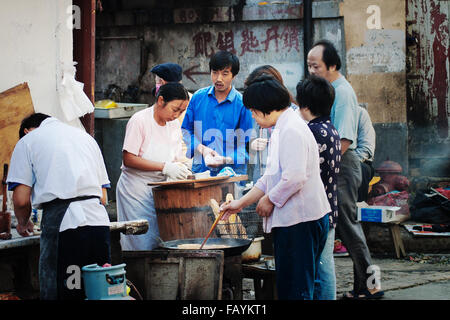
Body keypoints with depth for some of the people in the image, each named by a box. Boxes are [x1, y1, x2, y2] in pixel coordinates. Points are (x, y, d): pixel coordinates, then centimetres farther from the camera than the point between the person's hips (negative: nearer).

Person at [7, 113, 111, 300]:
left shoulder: (27, 141, 12)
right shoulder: (86, 137, 27)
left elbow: (21, 200, 3)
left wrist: (23, 223, 22)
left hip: (62, 223, -5)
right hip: (99, 220, 5)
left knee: (57, 292, 1)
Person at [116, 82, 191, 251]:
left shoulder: (174, 125, 9)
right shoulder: (139, 120, -11)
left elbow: (176, 160, 14)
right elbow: (128, 159, -16)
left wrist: (179, 169, -11)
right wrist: (164, 167, -21)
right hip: (135, 190, -6)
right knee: (142, 245, -8)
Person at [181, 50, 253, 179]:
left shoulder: (242, 104, -2)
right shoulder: (198, 97, 8)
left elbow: (247, 146, -2)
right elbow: (186, 130, 12)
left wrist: (226, 160, -18)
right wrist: (201, 149, -7)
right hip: (200, 168, 2)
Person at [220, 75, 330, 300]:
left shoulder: (292, 130, -16)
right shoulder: (281, 129, 18)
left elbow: (295, 177, -25)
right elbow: (270, 178, 23)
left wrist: (270, 200, -11)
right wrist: (241, 203, 19)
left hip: (300, 220, -11)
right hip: (290, 220, 11)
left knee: (295, 290, -7)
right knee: (287, 285, 13)